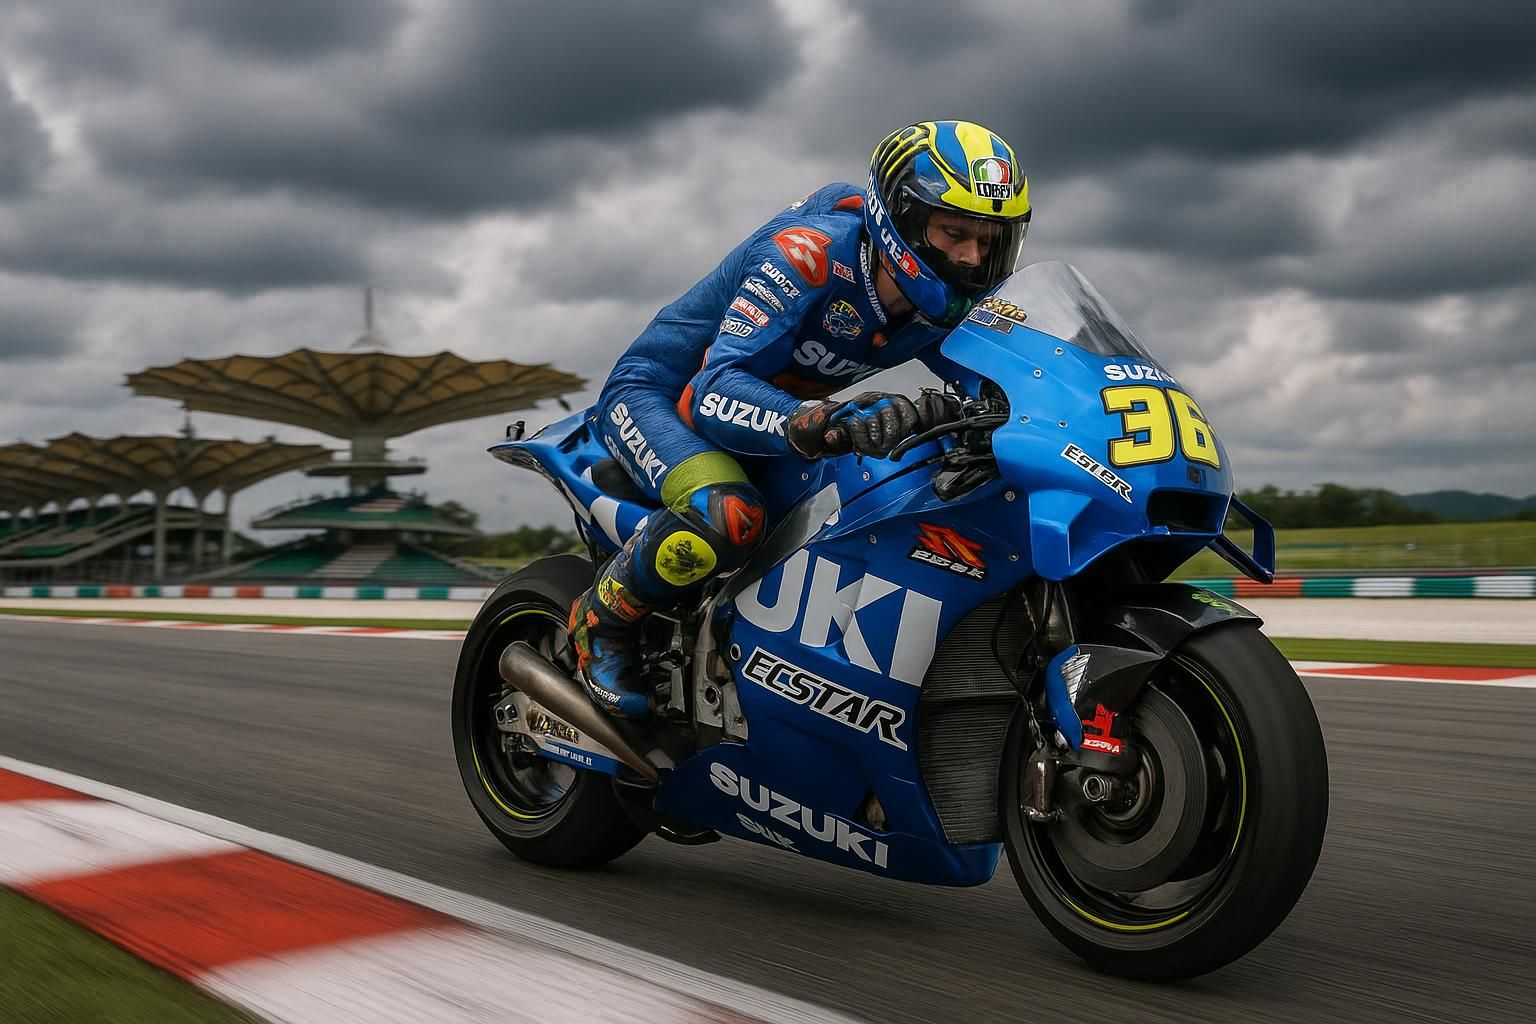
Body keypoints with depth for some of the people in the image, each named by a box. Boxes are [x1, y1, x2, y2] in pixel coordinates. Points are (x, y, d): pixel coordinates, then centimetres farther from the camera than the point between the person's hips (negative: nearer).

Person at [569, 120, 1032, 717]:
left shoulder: (948, 304, -8)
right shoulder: (811, 250, -30)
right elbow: (716, 390, -39)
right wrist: (833, 425, -57)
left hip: (780, 407, 8)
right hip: (657, 394, -7)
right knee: (727, 513, -36)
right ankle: (604, 621, -10)